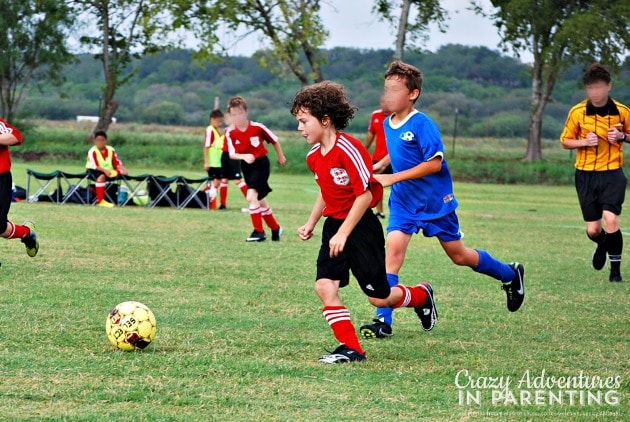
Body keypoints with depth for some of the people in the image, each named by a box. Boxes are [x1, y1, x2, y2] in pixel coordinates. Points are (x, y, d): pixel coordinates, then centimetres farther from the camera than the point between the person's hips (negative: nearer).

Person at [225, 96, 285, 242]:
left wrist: (281, 157, 11)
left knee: (251, 196, -22)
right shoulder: (230, 133, -10)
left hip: (261, 164, -5)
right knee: (260, 200, 15)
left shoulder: (257, 127, -16)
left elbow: (274, 140, -1)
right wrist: (244, 156, -34)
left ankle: (259, 231, -14)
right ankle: (275, 228, 34)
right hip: (246, 166, 5)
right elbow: (232, 154, -14)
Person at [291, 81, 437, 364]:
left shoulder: (348, 149, -21)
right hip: (334, 224, 7)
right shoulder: (314, 157, 5)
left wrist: (343, 234, -23)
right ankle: (350, 348, -5)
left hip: (361, 227, -7)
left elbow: (365, 195, -22)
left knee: (378, 297, 2)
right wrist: (311, 223, 12)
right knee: (325, 286, -11)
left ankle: (421, 295, 33)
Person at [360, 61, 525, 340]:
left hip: (436, 202, -5)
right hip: (403, 202, 5)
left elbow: (434, 163, -26)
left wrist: (393, 178, -28)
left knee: (458, 256, 9)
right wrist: (377, 169, 11)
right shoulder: (388, 124, 2)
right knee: (393, 249, -13)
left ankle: (510, 275, 35)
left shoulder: (422, 124, -20)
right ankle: (383, 321, -15)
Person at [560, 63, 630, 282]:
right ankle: (603, 245, 41)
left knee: (610, 219, -20)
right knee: (593, 230, 2)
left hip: (612, 174, -1)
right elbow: (565, 141, 6)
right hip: (586, 175, 1)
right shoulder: (577, 112, -3)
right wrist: (584, 142, -14)